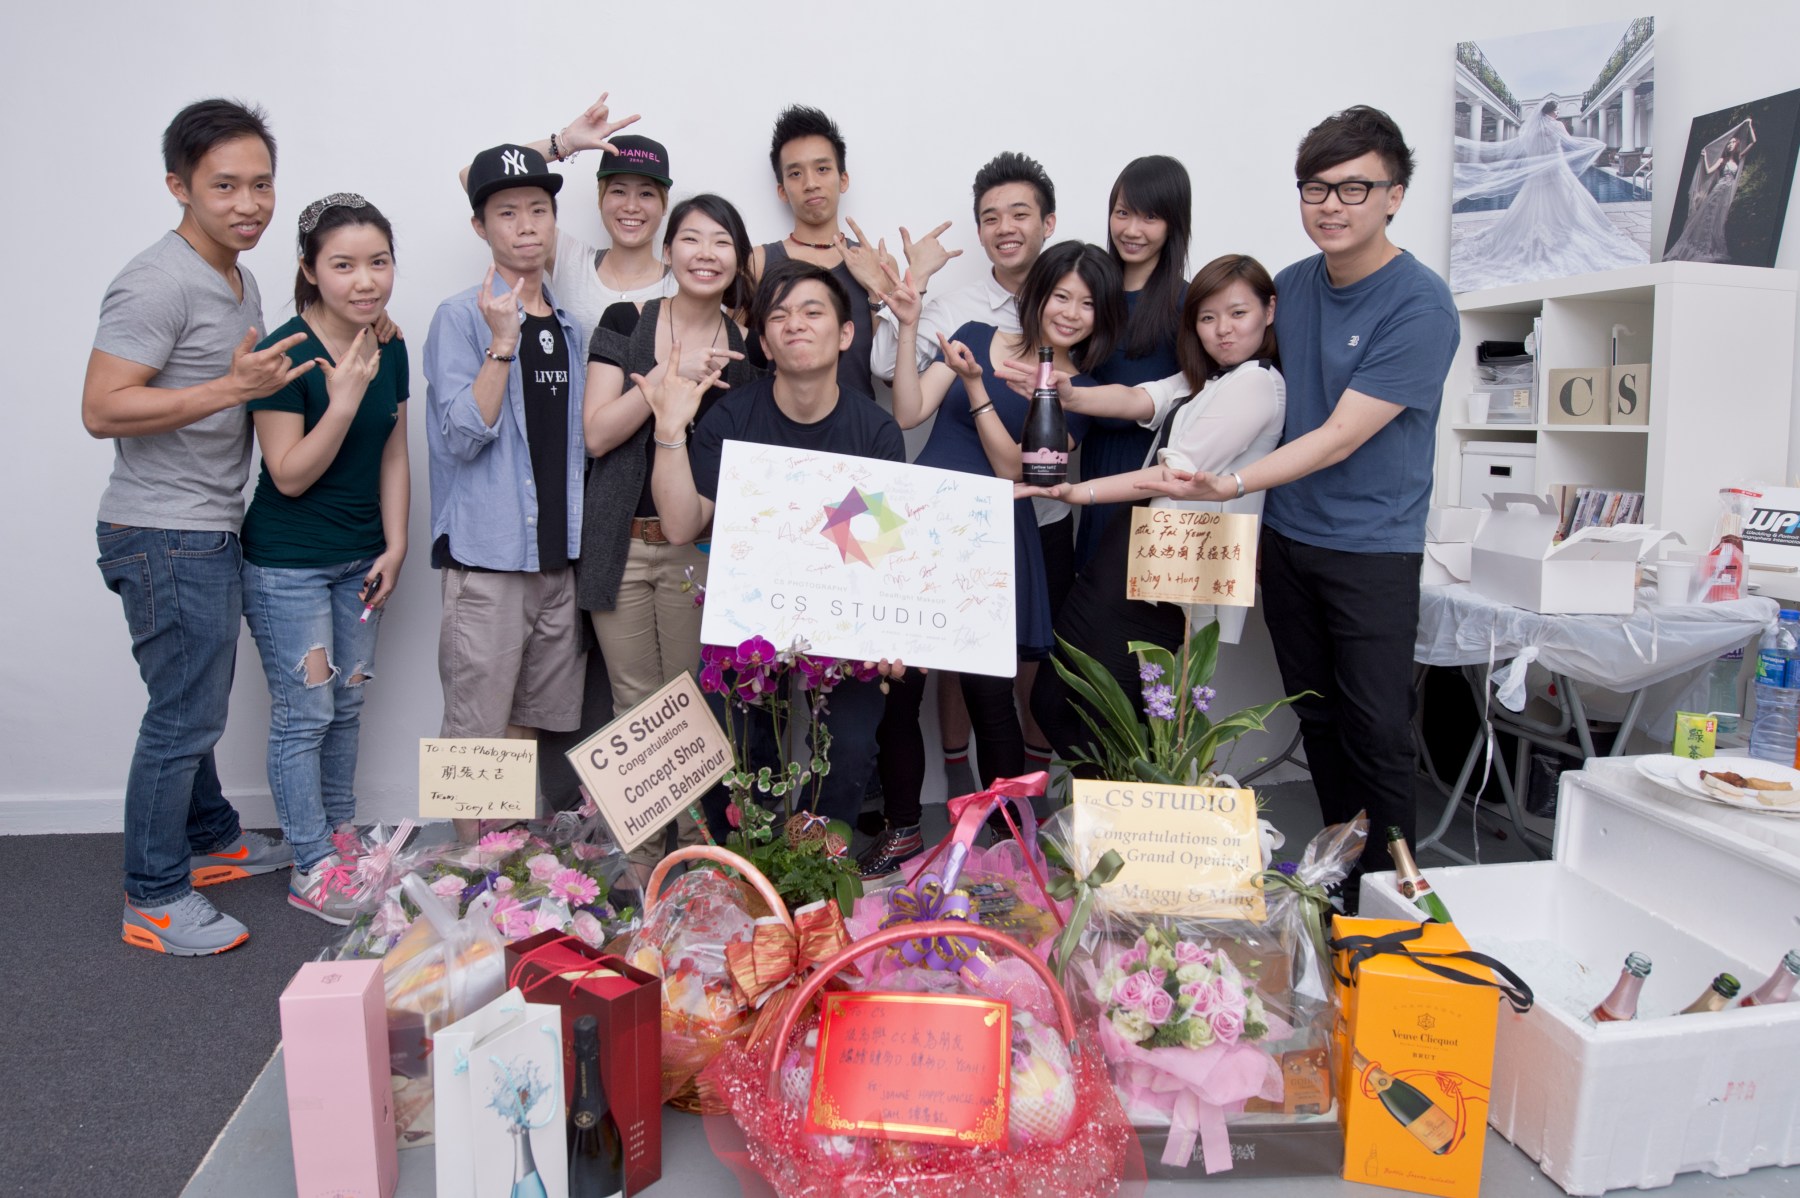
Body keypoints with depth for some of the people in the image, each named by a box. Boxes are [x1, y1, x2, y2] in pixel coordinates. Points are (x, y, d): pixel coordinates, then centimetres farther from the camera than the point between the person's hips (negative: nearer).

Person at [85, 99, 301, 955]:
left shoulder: (238, 281, 14)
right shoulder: (158, 283, -18)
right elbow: (102, 409, -23)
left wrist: (275, 379, 12)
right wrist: (232, 388, -27)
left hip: (210, 532, 10)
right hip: (164, 538, -9)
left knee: (196, 706, 21)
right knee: (183, 717, -2)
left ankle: (211, 840, 36)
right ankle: (155, 901, 11)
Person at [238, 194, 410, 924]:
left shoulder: (390, 349, 1)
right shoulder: (288, 355, -19)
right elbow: (290, 476, -18)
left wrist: (394, 545, 2)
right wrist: (344, 400, -30)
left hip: (359, 558, 6)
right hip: (287, 565, -6)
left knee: (348, 704, 16)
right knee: (304, 713, 0)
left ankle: (341, 834, 33)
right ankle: (312, 870, 13)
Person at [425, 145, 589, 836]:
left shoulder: (569, 322, 13)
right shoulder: (461, 318, -4)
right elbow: (463, 438, -14)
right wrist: (503, 343, -20)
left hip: (559, 552, 6)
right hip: (487, 553, -5)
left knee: (533, 723, 14)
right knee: (477, 733, -1)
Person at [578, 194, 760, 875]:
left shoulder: (749, 346, 5)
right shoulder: (626, 324, 4)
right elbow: (598, 433, -6)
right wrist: (671, 374, -14)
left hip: (702, 548, 0)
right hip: (621, 544, 1)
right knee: (634, 704, 8)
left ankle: (696, 850, 16)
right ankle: (640, 853, 20)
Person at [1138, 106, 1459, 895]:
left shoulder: (1419, 306, -14)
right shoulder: (1291, 286, 5)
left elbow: (1340, 438, -19)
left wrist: (1232, 484, -28)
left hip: (1373, 550, -6)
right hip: (1287, 538, 6)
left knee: (1376, 734, -2)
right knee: (1318, 721, 14)